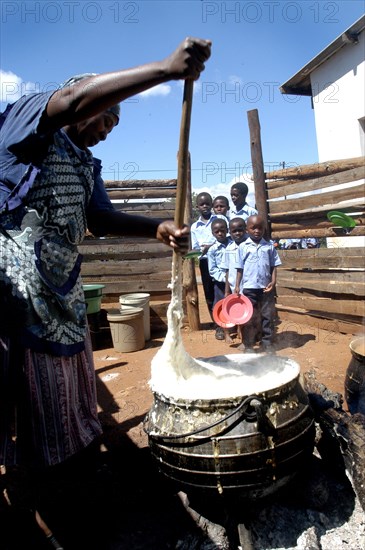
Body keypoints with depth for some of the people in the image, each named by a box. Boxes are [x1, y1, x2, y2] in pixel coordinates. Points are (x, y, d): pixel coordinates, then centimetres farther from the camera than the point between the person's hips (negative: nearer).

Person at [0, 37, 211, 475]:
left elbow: (99, 218, 6)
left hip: (61, 287, 8)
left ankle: (72, 461, 33)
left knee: (64, 384, 15)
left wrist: (158, 229, -11)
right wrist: (167, 68, -26)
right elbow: (74, 99, -22)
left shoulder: (87, 165, 21)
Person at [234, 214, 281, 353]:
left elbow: (273, 266, 4)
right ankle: (248, 345, 18)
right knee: (249, 317, 8)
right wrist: (237, 286, -2)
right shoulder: (242, 247, 0)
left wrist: (273, 281, -9)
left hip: (266, 288, 1)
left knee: (268, 316, 10)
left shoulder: (269, 247, 3)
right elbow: (240, 268, 1)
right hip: (249, 287, -1)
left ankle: (267, 343, 23)